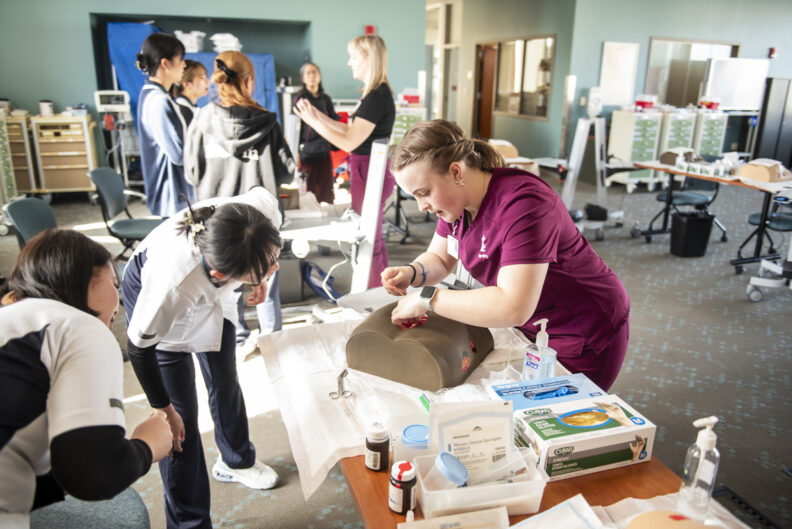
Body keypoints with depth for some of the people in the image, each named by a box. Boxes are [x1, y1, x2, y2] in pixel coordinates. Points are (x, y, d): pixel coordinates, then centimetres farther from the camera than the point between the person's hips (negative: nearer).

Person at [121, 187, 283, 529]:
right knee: (181, 414, -5)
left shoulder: (264, 208, -39)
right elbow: (139, 348, -27)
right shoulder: (173, 283, -48)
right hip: (151, 294, -5)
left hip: (210, 291, 5)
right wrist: (163, 410, -14)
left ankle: (236, 462, 48)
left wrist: (260, 277, -2)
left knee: (225, 380, 20)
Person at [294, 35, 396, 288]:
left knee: (369, 238, 0)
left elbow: (349, 142, -21)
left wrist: (312, 120, -14)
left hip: (370, 173, -11)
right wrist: (318, 115, 11)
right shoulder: (377, 93, 12)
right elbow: (353, 130, 14)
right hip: (369, 171, 11)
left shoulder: (377, 97, -20)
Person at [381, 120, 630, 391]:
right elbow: (439, 259, 7)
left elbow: (513, 308, -41)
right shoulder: (456, 197, -5)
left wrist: (427, 299, -34)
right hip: (529, 328, 8)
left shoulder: (522, 203, -33)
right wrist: (411, 273, -16)